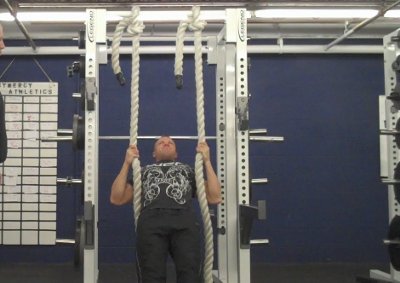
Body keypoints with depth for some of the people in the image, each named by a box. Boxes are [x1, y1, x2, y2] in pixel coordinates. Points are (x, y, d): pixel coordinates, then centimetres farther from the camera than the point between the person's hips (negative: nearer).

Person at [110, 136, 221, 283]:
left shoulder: (189, 170, 36)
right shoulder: (143, 171, 37)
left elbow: (215, 197, 22)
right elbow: (116, 198, 24)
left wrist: (206, 161, 20)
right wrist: (127, 163, 19)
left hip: (184, 222, 0)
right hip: (151, 223, 0)